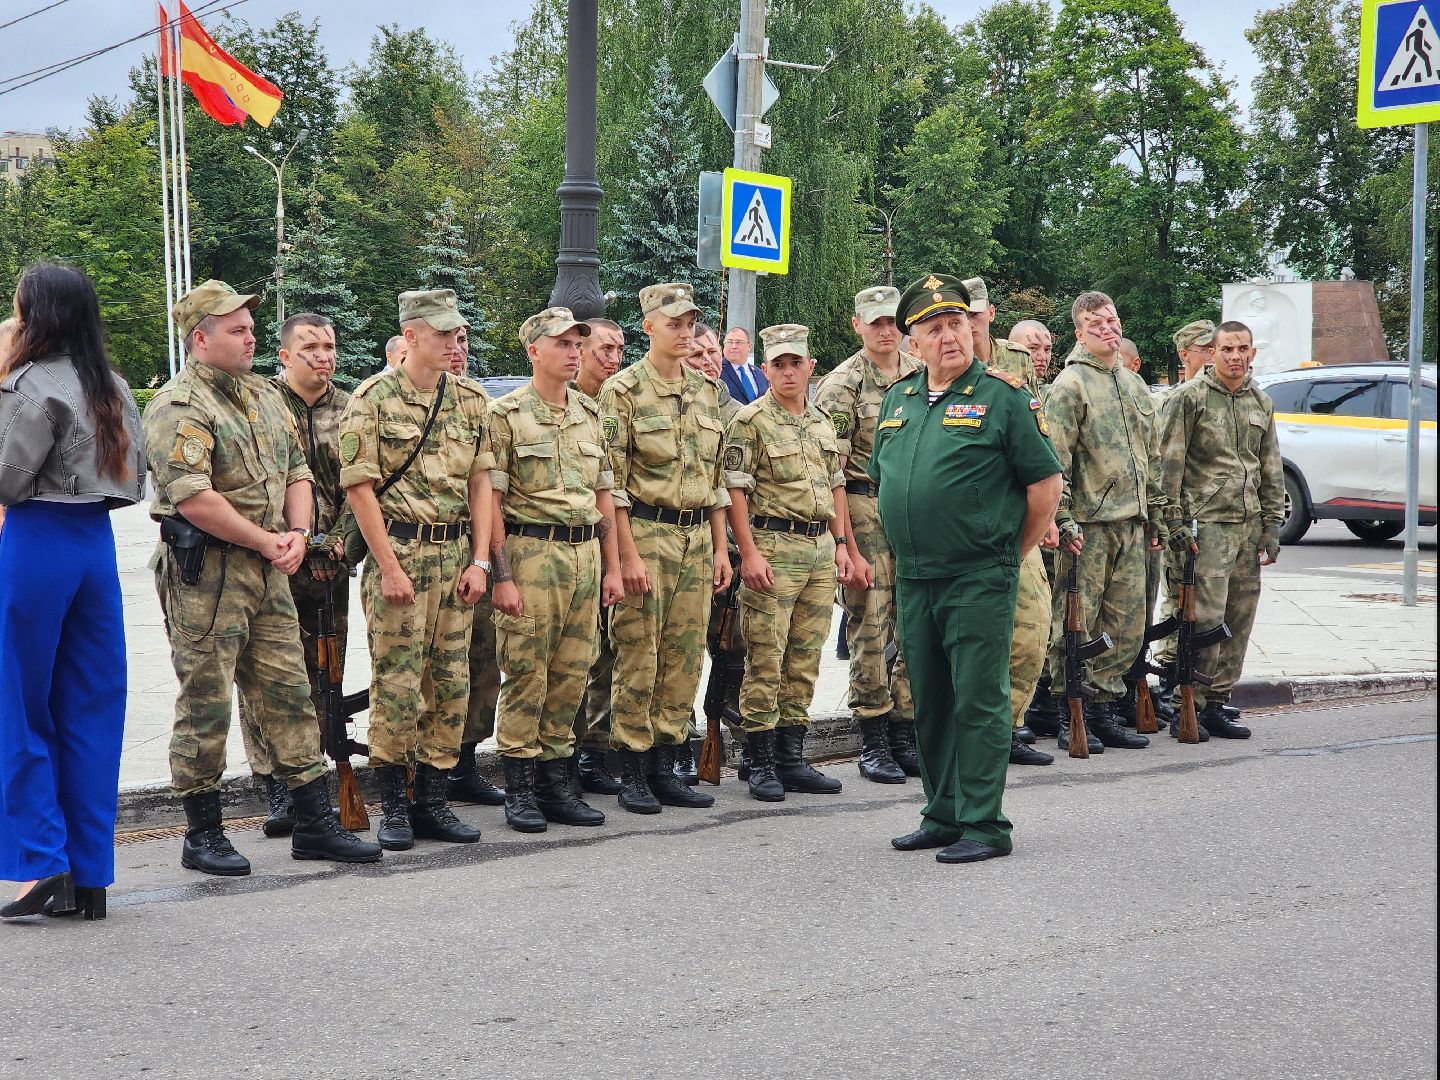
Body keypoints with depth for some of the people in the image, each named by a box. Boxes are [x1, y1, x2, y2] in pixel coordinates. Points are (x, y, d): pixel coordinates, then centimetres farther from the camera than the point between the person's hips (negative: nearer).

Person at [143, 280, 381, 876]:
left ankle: (315, 824, 15)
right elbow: (193, 497, -22)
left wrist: (297, 534, -1)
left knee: (288, 693, 9)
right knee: (205, 702, 0)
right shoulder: (178, 407, -12)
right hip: (204, 573, -8)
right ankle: (203, 835, 9)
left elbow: (297, 470, 18)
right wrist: (266, 541, -14)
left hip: (268, 570, 8)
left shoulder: (265, 396, 15)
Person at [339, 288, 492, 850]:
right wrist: (389, 567, -13)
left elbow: (480, 482, 11)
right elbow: (359, 486, -9)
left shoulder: (470, 399, 10)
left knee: (451, 682, 7)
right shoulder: (373, 397, -6)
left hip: (457, 554, 5)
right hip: (399, 550, -5)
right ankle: (393, 805, 7)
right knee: (396, 683, -3)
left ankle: (433, 799, 16)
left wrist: (480, 560, 3)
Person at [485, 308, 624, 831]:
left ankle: (555, 782, 17)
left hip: (586, 553, 6)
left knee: (571, 675, 8)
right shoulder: (506, 414, -5)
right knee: (526, 674, -3)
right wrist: (502, 575, -13)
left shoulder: (590, 414, 14)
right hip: (532, 552, -6)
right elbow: (491, 500, -8)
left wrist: (612, 567, 12)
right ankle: (519, 788, 5)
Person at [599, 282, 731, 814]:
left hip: (697, 537, 6)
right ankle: (633, 774, 6)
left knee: (684, 658, 7)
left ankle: (664, 767, 15)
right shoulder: (623, 391, -6)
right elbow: (612, 481, -9)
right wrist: (628, 554, -14)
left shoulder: (706, 390, 13)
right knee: (638, 658, -2)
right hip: (646, 533, -6)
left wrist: (720, 547, 12)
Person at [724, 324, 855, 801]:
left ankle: (791, 757, 16)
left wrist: (841, 543, 14)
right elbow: (735, 489, -10)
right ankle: (760, 763, 2)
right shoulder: (751, 421, -6)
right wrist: (749, 552, -17)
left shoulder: (822, 422, 15)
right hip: (774, 547, -7)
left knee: (805, 659, 9)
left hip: (821, 548, 7)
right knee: (766, 660, -5)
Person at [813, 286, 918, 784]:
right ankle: (873, 744, 7)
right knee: (869, 627, -2)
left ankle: (905, 738, 17)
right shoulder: (841, 384, -5)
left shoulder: (924, 377, 11)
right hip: (865, 511, -5)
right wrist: (847, 547, -14)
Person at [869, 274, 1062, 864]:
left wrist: (1009, 553, 0)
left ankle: (984, 825, 0)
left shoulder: (1002, 394, -7)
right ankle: (943, 816, 24)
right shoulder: (897, 399, 12)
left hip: (979, 579, -7)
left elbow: (1046, 483, -6)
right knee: (930, 704, 13)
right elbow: (882, 479, 24)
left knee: (978, 700, -5)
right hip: (913, 578, 7)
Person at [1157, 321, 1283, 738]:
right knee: (1206, 618, -10)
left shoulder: (1261, 403, 15)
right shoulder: (1189, 398, -4)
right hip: (1207, 524, -6)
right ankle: (1188, 706, -2)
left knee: (1239, 620, 7)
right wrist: (1176, 521, -12)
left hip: (1250, 526, 6)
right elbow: (1169, 463, -7)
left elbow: (1272, 469, 18)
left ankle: (1216, 703, 15)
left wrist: (1272, 527, 12)